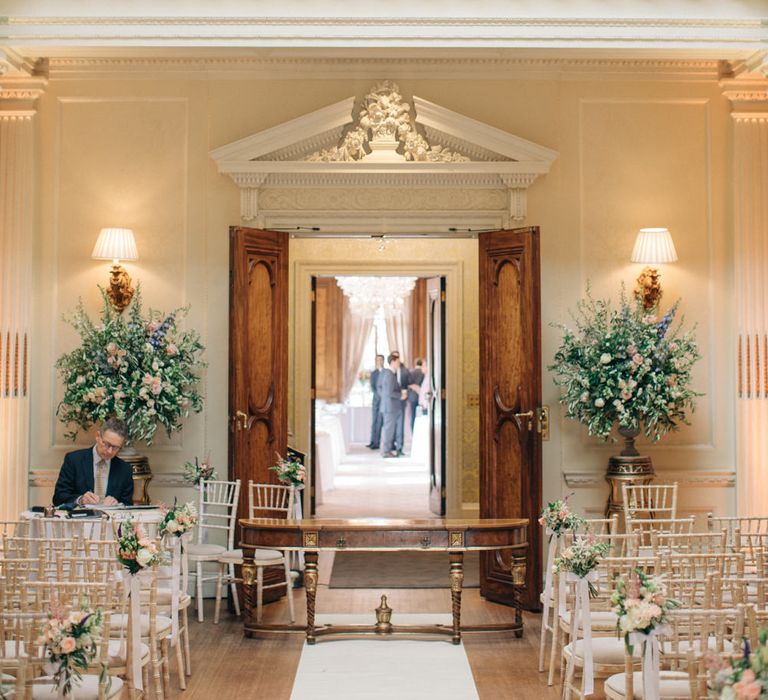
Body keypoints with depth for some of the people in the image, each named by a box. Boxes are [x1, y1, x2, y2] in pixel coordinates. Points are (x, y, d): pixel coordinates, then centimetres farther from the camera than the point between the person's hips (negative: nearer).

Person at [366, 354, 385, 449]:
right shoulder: (373, 373, 12)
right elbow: (372, 387, 4)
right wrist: (378, 395, -10)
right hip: (376, 399, 5)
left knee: (380, 421, -7)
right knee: (374, 421, 5)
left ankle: (377, 442, -6)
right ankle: (373, 441, 8)